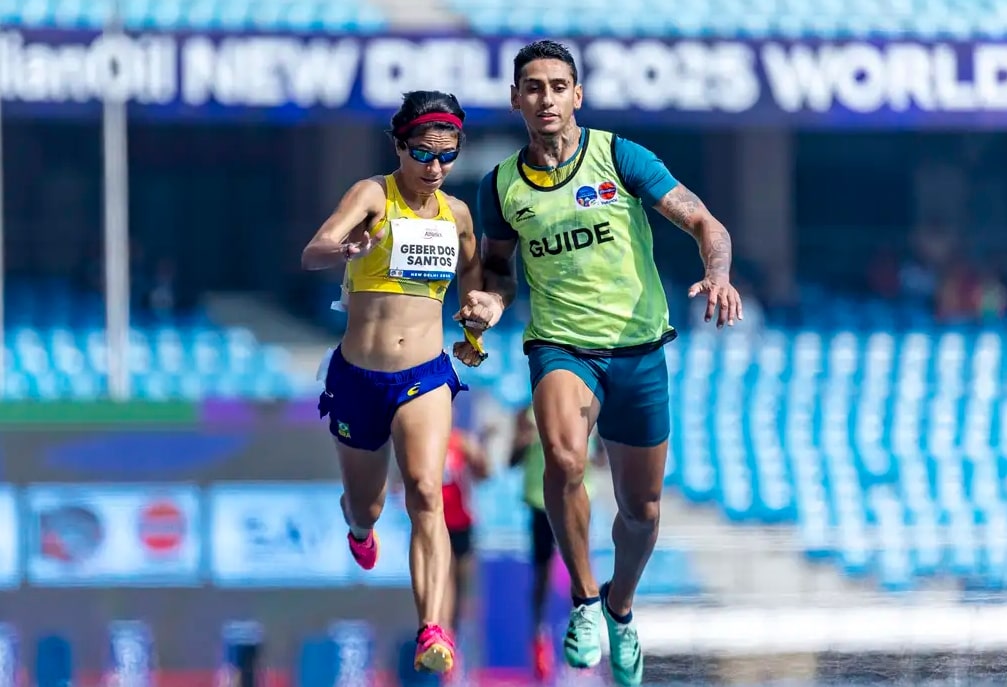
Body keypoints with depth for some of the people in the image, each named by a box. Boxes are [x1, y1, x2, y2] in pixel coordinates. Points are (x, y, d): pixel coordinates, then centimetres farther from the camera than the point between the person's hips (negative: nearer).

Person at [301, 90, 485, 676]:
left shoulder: (456, 212, 5)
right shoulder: (373, 195, -9)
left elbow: (473, 275, 28)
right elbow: (312, 255, -28)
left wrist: (477, 322, 14)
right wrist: (346, 250, -48)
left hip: (425, 377, 1)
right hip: (357, 378, -1)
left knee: (426, 495, -22)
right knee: (365, 510, 17)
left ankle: (434, 633, -34)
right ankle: (360, 530, 58)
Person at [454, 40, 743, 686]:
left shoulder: (619, 157, -5)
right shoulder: (502, 186, 2)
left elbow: (705, 223, -4)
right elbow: (498, 263, 20)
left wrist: (719, 277, -25)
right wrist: (492, 301, -3)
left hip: (638, 349, 0)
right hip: (560, 345, 0)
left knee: (642, 509, 10)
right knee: (564, 458, -32)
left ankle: (621, 606, 41)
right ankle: (584, 598, -11)